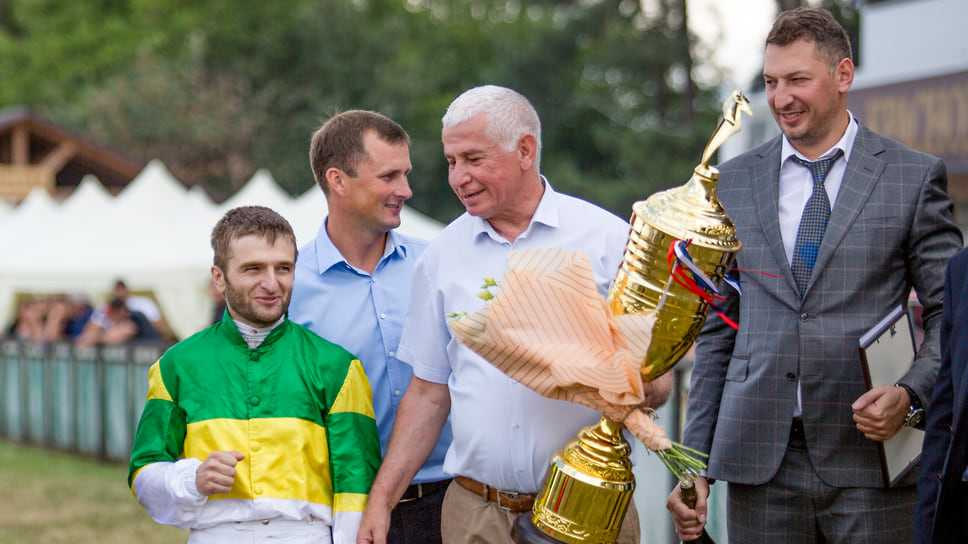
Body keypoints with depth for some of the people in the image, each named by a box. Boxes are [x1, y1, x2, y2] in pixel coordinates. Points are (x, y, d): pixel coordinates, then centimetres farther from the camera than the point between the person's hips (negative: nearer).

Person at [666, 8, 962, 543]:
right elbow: (716, 331, 13)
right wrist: (694, 464, 7)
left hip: (869, 458, -2)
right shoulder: (733, 183, 12)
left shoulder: (915, 177, 3)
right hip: (760, 460, 2)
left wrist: (911, 394, -16)